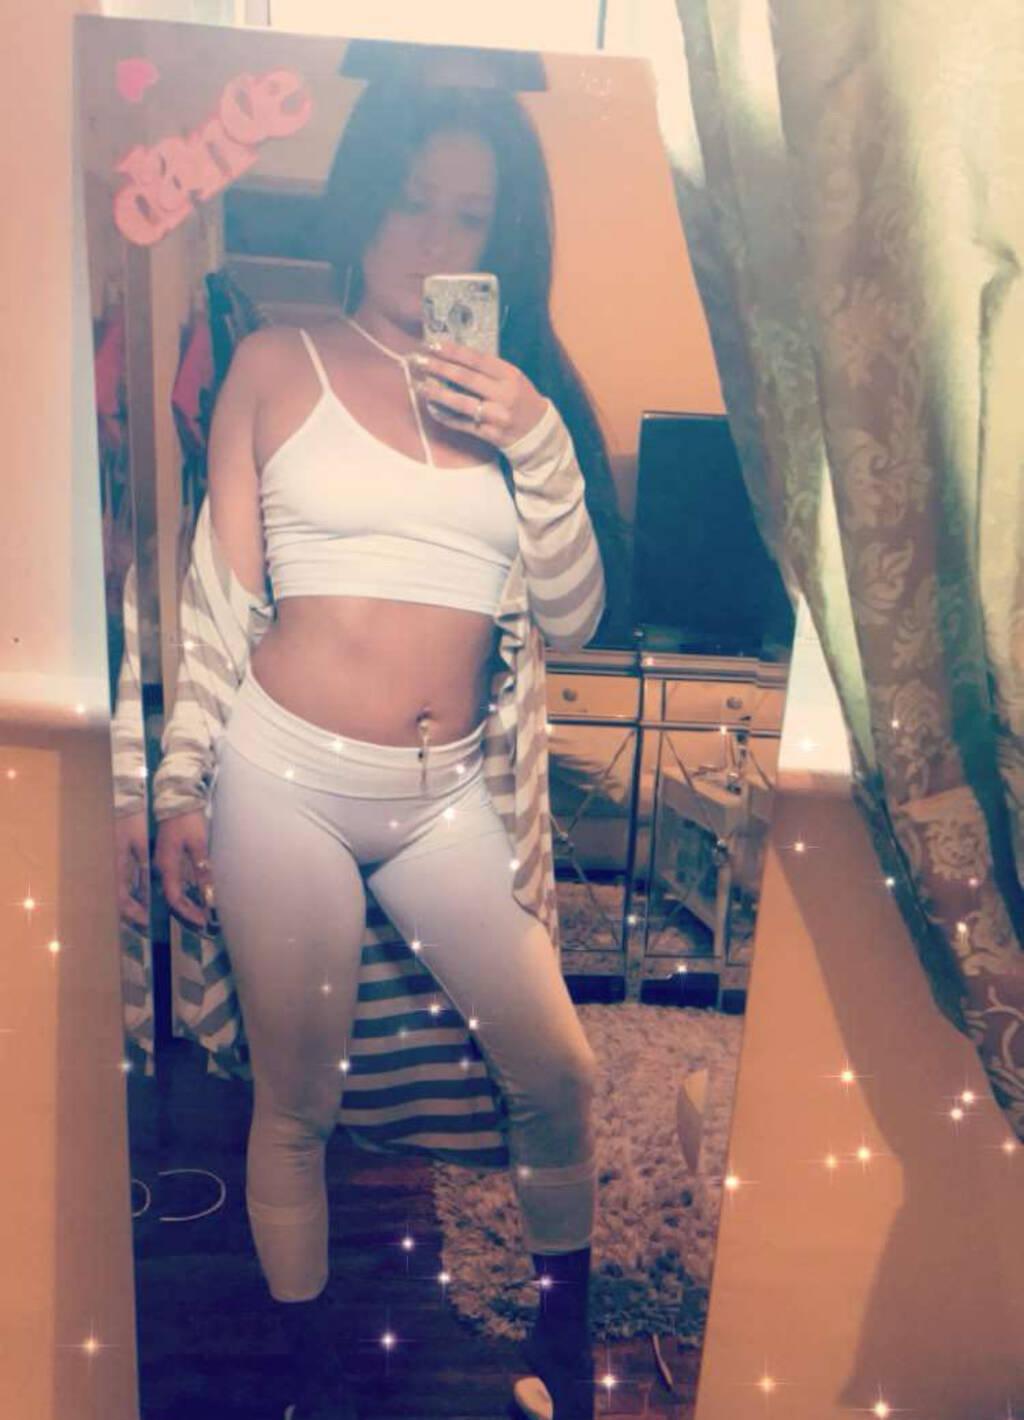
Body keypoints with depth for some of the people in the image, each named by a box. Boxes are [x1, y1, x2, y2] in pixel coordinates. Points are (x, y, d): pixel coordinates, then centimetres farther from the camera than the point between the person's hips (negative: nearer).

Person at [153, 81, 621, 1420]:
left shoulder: (518, 388, 8)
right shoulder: (278, 366, 2)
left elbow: (573, 616, 2)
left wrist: (540, 443, -10)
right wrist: (184, 787, 1)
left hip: (445, 792, 3)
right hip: (287, 773, -2)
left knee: (558, 1073, 6)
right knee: (297, 1099, 8)